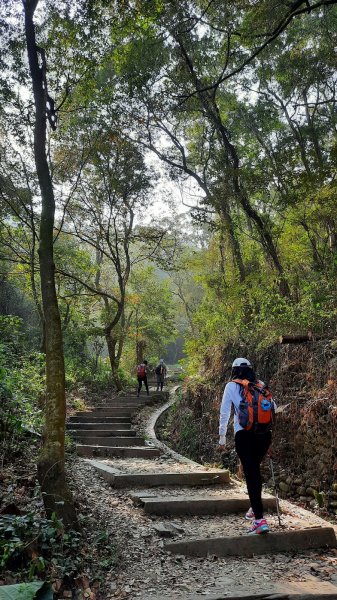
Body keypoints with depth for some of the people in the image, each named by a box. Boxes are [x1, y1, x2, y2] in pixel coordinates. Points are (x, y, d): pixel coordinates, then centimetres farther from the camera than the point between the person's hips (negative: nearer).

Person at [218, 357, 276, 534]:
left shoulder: (232, 386, 3)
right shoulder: (260, 385, 11)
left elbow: (224, 413, 2)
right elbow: (273, 407, 9)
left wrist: (222, 437, 8)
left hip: (244, 435, -4)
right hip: (265, 435, 4)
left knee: (250, 473, 0)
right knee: (255, 469, 23)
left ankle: (260, 519, -4)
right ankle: (255, 508, 35)